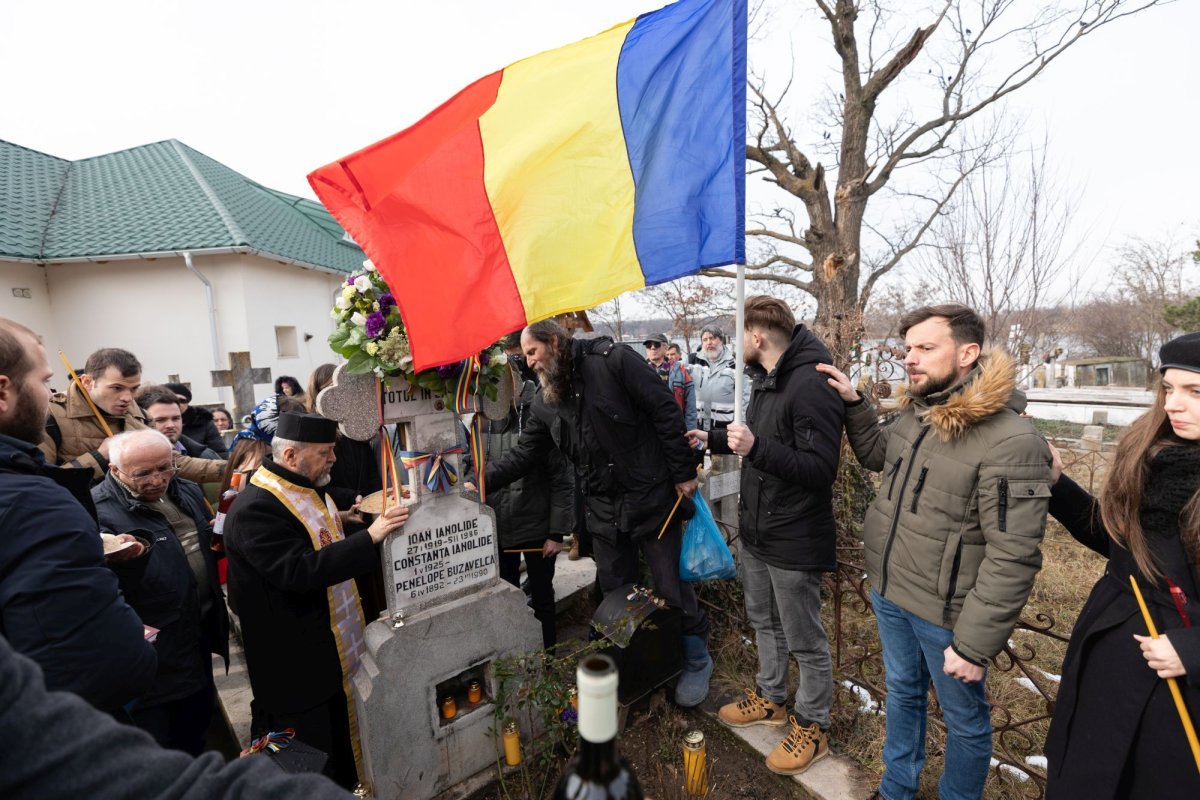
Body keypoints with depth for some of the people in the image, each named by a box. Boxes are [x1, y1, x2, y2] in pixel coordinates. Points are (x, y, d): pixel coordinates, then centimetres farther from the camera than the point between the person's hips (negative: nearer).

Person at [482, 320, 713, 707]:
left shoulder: (613, 360, -14)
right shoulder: (545, 403, 6)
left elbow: (666, 411, -15)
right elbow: (523, 454, 8)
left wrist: (683, 472, -15)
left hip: (652, 499, -5)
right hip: (603, 512, 6)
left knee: (672, 587, 8)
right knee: (616, 596, 15)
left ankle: (697, 661, 33)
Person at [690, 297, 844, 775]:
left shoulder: (811, 384, -24)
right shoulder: (765, 379, 8)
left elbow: (821, 468, -27)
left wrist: (756, 448, -35)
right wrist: (713, 438, 28)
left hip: (794, 538, -9)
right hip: (756, 529, 10)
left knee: (804, 641, 10)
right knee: (765, 622, 24)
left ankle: (811, 727, 31)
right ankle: (770, 699, 45)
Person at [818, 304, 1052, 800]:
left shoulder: (1011, 442, -24)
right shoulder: (916, 412, 0)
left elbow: (1012, 558, -23)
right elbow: (880, 455, 20)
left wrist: (976, 644, -19)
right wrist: (853, 403, 6)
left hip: (945, 612, -7)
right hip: (888, 593, 8)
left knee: (963, 718, 18)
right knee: (902, 693, 26)